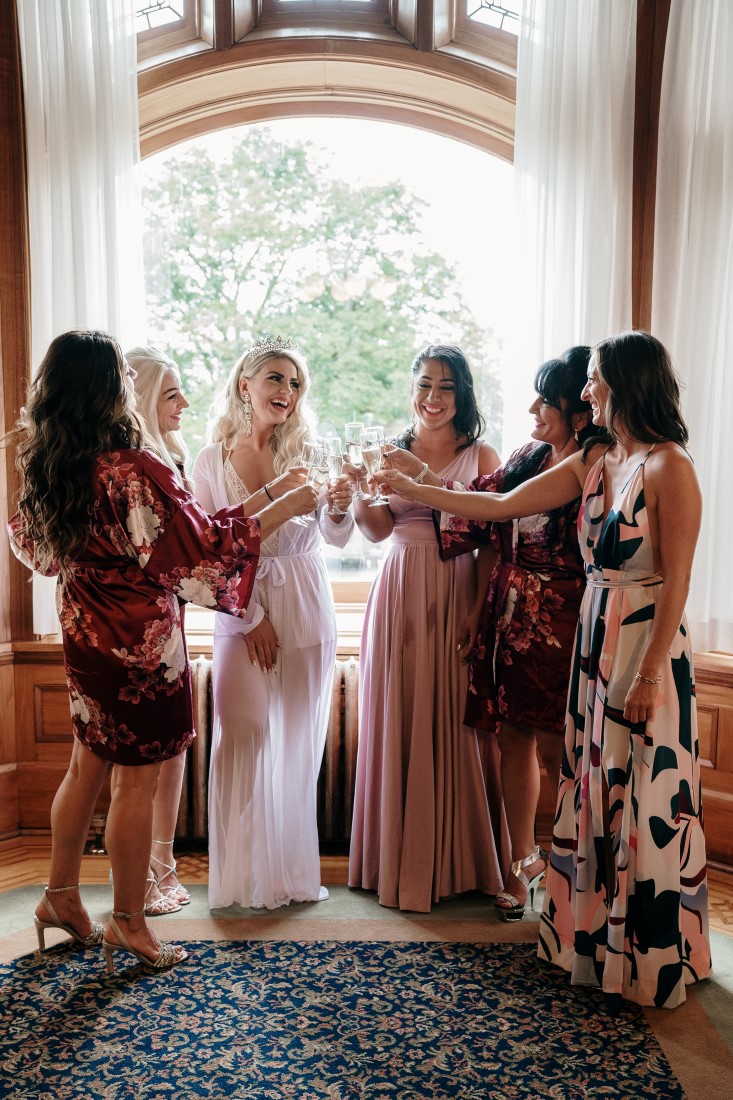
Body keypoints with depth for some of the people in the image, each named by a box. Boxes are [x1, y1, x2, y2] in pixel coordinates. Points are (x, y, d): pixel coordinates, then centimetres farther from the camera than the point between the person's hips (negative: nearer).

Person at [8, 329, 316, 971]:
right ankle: (128, 922, 21)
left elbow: (34, 547, 13)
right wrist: (285, 508, -10)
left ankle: (62, 897, 35)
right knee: (137, 782, 6)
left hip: (83, 635, 8)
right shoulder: (135, 471, -24)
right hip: (142, 643, -8)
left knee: (88, 767, 21)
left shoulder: (44, 466, -1)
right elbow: (203, 549, -18)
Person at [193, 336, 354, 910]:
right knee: (245, 738, -1)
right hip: (240, 610, -1)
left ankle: (294, 869, 22)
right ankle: (248, 873, 14)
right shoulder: (212, 460, 0)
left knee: (299, 743, 7)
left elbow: (335, 537, -5)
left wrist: (340, 507, -27)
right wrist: (251, 618, -8)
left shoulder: (307, 453, 2)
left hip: (306, 610, 1)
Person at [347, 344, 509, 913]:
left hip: (459, 595, -2)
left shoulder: (481, 455, 4)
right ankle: (401, 859, 22)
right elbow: (379, 529, -1)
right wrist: (359, 492, -19)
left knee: (456, 723, 4)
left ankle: (460, 861, 22)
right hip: (401, 594, 2)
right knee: (400, 723, 6)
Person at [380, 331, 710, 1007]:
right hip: (595, 643, 8)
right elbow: (501, 507, 9)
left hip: (648, 647, -7)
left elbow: (677, 581, -15)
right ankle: (596, 940, 32)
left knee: (645, 804, 4)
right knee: (594, 795, 15)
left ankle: (651, 964, 23)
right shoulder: (593, 462, 9)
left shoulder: (670, 468, -13)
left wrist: (649, 676, -17)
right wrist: (410, 490, 9)